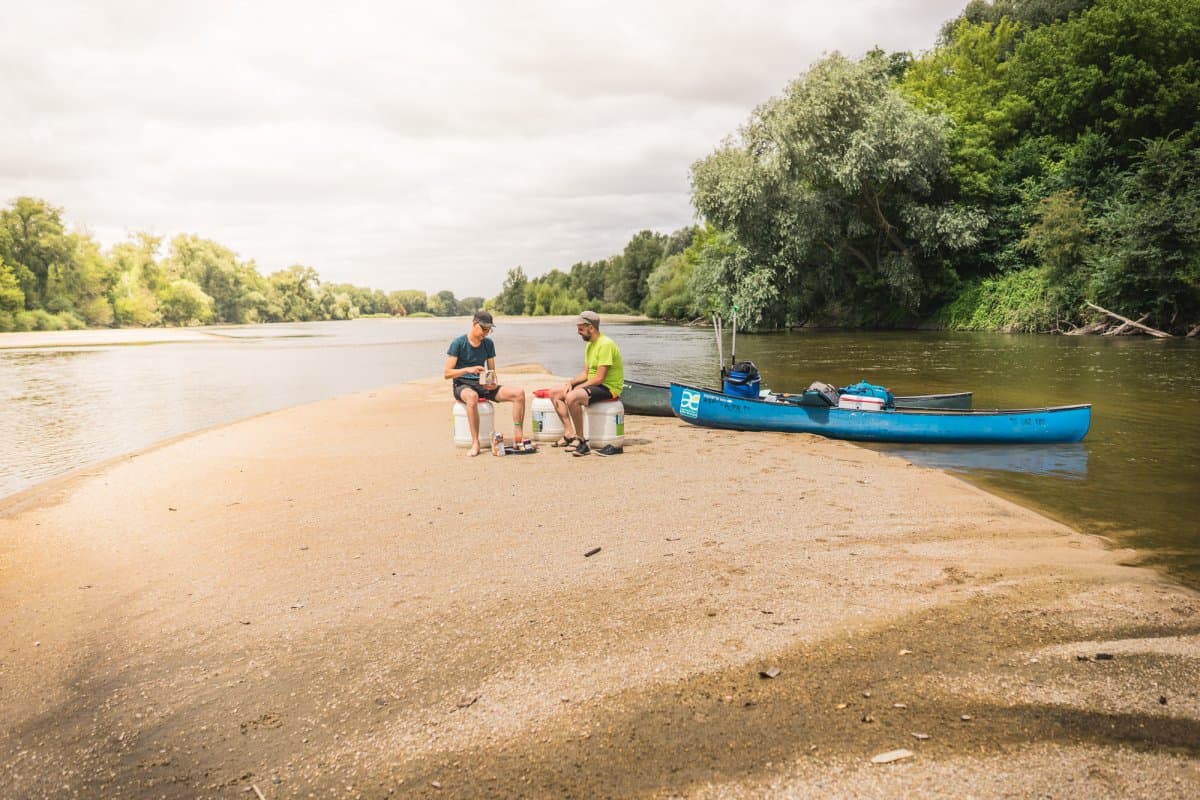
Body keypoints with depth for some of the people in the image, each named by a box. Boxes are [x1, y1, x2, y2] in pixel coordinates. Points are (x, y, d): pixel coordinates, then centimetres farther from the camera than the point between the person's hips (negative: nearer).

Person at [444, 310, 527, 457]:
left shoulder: (488, 344, 8)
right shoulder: (458, 343, -7)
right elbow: (446, 374, -10)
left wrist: (494, 383, -10)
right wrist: (468, 369, -25)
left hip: (483, 385, 5)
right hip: (462, 385, -5)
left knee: (519, 393, -17)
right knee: (472, 396, -43)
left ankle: (518, 437, -13)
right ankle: (475, 443, -35)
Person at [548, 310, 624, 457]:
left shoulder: (605, 344, -20)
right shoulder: (590, 345, 12)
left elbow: (599, 378, -24)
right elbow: (586, 373, 16)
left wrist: (578, 387, -15)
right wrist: (570, 383, -2)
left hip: (608, 388, -10)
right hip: (592, 384, 10)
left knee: (572, 397, -33)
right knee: (554, 392, 5)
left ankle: (581, 441, -22)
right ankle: (569, 434, -2)